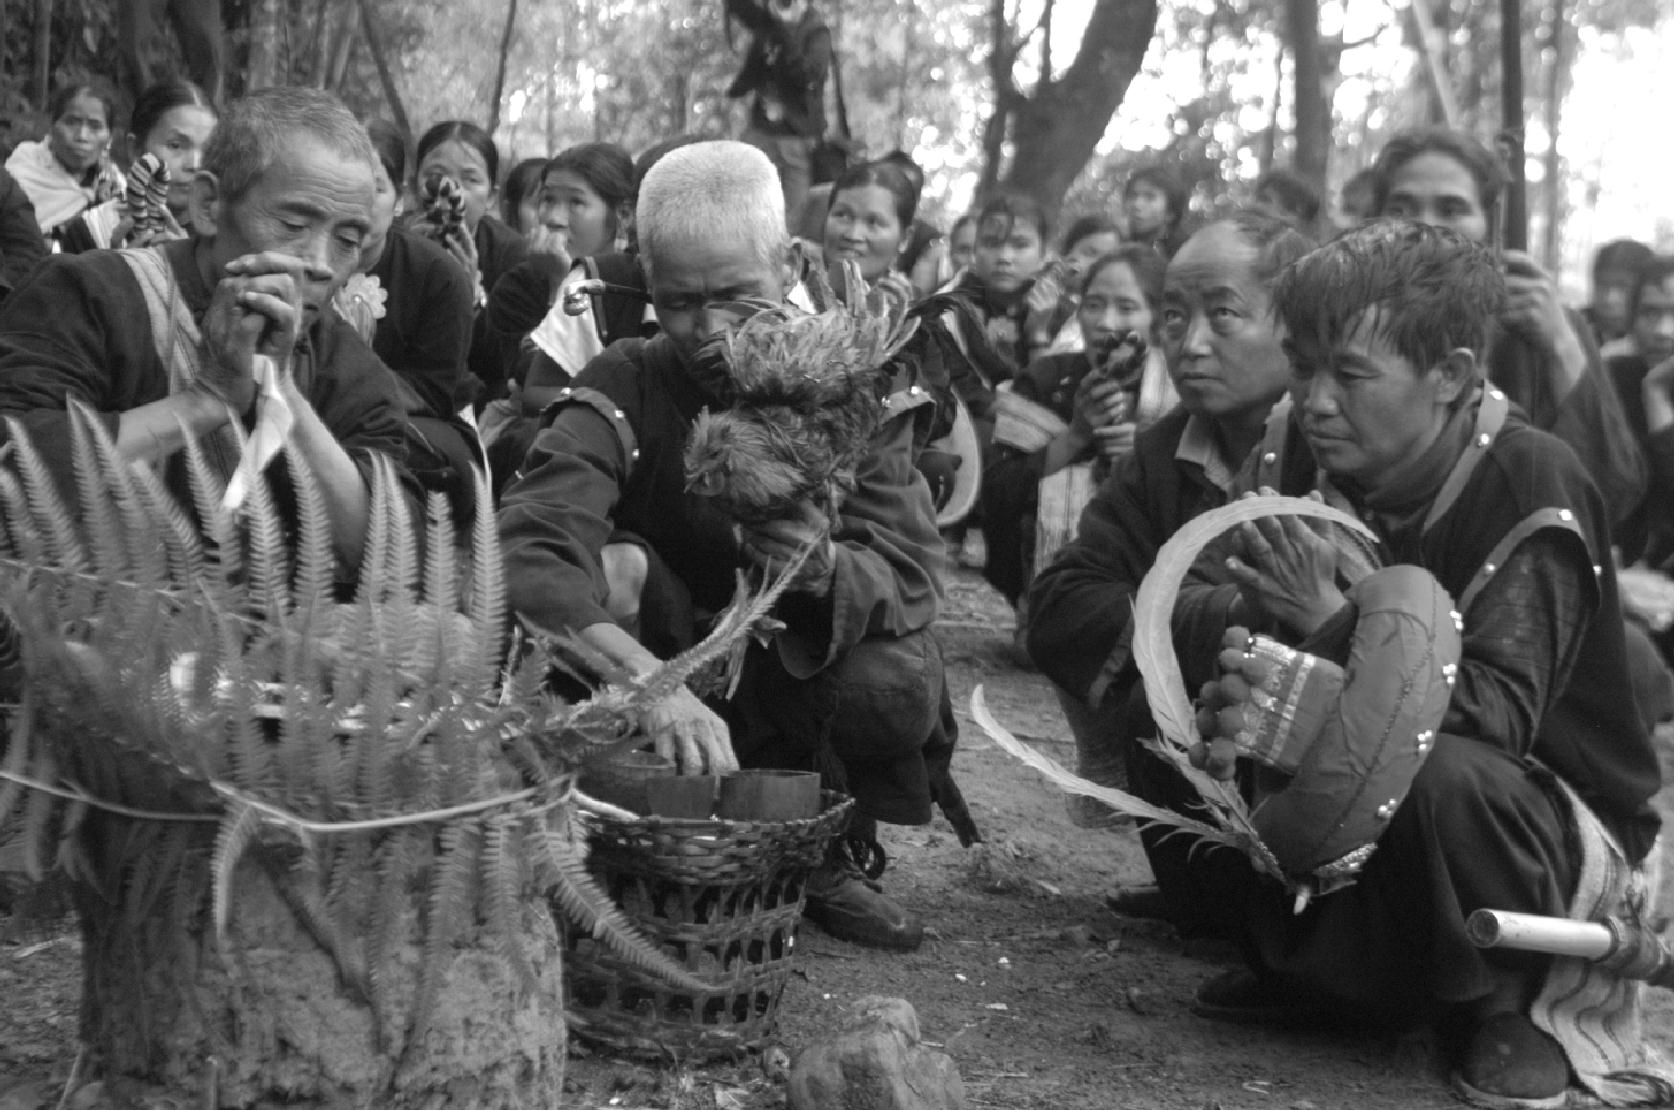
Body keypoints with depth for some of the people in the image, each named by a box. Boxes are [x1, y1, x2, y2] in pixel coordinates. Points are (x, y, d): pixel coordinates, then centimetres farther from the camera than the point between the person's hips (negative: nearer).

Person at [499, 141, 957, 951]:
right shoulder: (622, 392, -20)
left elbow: (912, 575, -20)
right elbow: (527, 549, -38)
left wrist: (826, 567, -46)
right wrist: (650, 679, -56)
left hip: (802, 670, 1)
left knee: (896, 688, -30)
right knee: (612, 570, -30)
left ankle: (826, 856, 3)